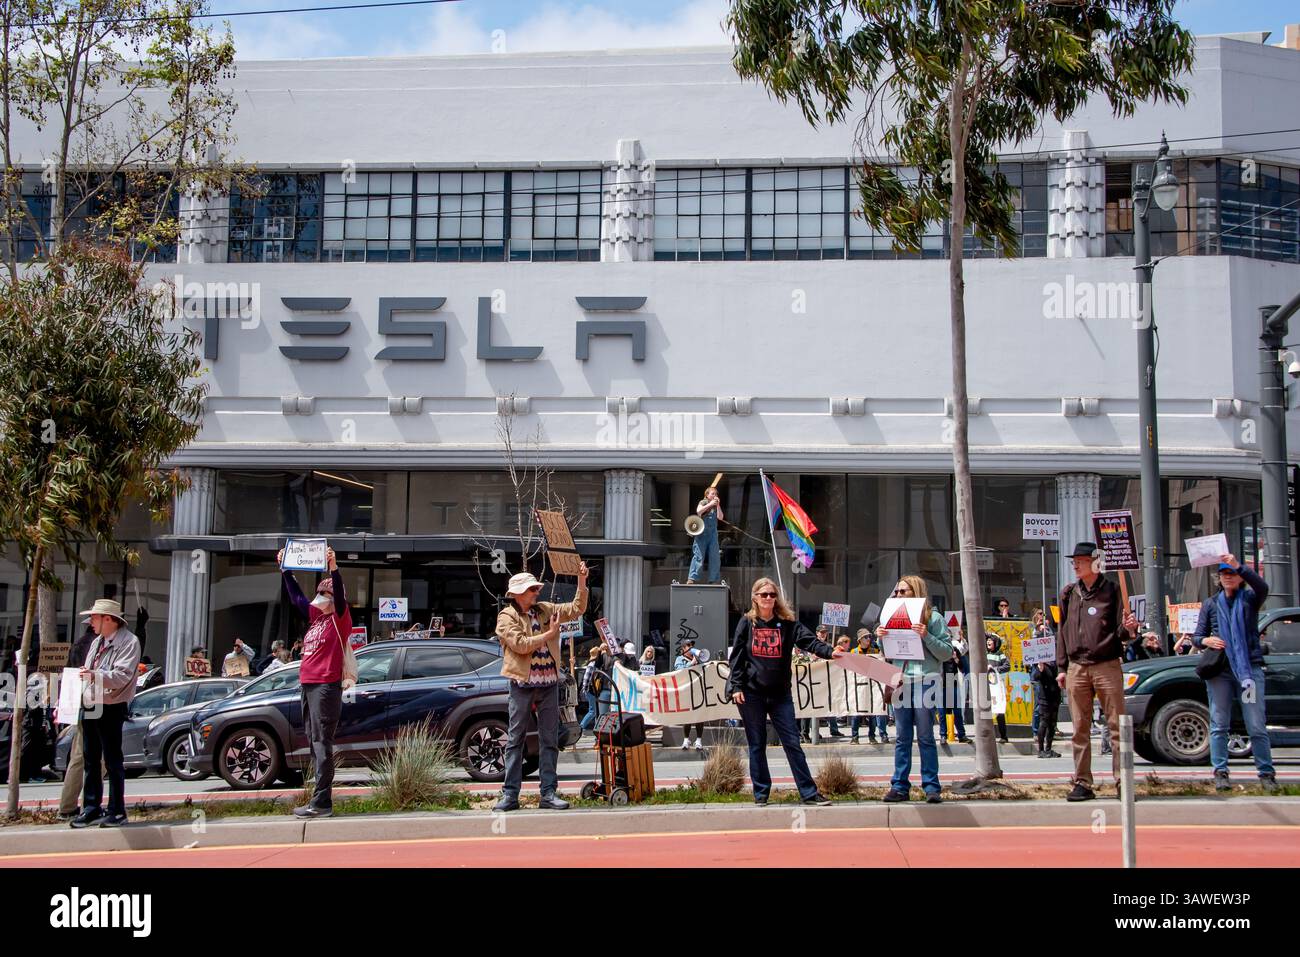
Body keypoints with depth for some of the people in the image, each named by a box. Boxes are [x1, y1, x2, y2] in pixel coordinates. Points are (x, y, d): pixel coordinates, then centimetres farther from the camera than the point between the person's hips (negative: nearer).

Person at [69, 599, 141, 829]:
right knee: (89, 761, 10)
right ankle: (91, 809, 17)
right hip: (89, 707, 8)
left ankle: (117, 812, 3)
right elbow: (88, 674, 21)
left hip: (111, 708, -8)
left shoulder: (128, 642, -7)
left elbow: (122, 676, -19)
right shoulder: (96, 642, 19)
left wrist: (96, 675, -35)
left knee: (113, 761, -3)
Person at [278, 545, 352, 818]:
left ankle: (321, 802, -13)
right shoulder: (315, 617, 18)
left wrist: (334, 568, -32)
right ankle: (321, 798, 12)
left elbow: (341, 596, -20)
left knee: (322, 742, -11)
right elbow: (296, 596, 25)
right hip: (307, 684, 8)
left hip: (326, 686, -8)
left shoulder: (340, 619, -3)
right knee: (313, 742, 8)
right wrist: (285, 569, 20)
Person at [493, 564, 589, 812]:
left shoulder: (545, 610, 12)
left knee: (549, 741, 5)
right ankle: (510, 794, 3)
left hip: (549, 684, 5)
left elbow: (576, 609, 11)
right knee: (515, 740, 0)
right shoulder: (507, 616, -4)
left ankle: (549, 793, 9)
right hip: (522, 685, -5)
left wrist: (582, 582, 0)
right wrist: (549, 634, -9)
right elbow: (520, 644, -16)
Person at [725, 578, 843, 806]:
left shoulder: (787, 622, 4)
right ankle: (761, 793, 14)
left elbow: (808, 640, -11)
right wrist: (736, 687, -6)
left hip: (780, 693, 1)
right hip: (751, 693, -1)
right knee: (757, 744, 6)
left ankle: (809, 793, 0)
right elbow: (736, 656, 2)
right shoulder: (747, 623, 3)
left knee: (792, 742, -1)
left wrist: (829, 651, -29)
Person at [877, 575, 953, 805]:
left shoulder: (932, 617, -1)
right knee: (902, 738, 6)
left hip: (925, 682, -5)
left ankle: (931, 787, 3)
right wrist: (881, 639, 2)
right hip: (900, 681, 5)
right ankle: (900, 786, 9)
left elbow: (947, 652, -5)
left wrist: (926, 636, -18)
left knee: (925, 737, -1)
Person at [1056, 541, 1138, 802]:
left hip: (1107, 667, -3)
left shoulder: (1111, 590, 2)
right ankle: (1082, 783, 9)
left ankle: (1123, 782, 0)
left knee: (1117, 726, -3)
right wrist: (1061, 668, 11)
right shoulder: (1068, 594, 13)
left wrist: (1129, 627, -22)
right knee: (1079, 729, 4)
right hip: (1076, 669, 4)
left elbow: (1121, 631, 1)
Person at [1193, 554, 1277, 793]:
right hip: (1220, 671, 2)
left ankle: (1266, 773, 2)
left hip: (1250, 668, -2)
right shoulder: (1210, 604, 14)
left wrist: (1239, 566, -28)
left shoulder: (1250, 599, 8)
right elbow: (1197, 636, 13)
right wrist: (1206, 641, -11)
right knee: (1219, 724, 0)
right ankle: (1220, 773, 2)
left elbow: (1262, 587, -16)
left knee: (1257, 726, -3)